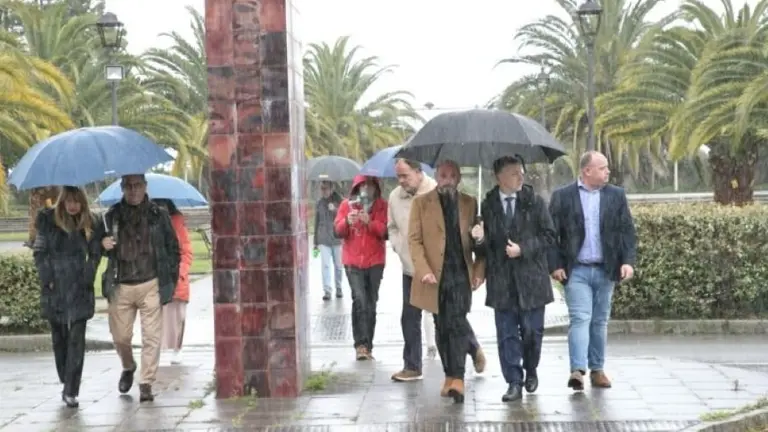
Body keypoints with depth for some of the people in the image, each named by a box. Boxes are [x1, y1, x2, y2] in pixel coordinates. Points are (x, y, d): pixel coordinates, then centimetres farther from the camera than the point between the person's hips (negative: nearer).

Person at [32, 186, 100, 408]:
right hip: (54, 289, 0)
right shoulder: (48, 220, 1)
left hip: (79, 289, 0)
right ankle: (66, 383, 25)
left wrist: (87, 278, -4)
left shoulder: (88, 223, 4)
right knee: (59, 338, 9)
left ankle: (71, 391, -5)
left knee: (76, 340, -6)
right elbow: (39, 252, 2)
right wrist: (47, 278, -6)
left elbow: (95, 253, 8)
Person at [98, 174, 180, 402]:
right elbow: (100, 243, 16)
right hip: (120, 286, 2)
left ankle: (146, 384, 4)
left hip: (151, 285, -1)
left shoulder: (159, 215, 4)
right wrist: (103, 244, -9)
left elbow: (173, 248, 8)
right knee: (120, 336, 7)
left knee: (151, 337, -4)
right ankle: (128, 368, 36)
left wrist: (170, 279, 2)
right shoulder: (112, 216, 7)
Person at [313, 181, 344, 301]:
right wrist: (316, 241, 14)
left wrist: (335, 210, -24)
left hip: (337, 238, -1)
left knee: (338, 265, 8)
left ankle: (338, 289, 23)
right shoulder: (319, 203, 6)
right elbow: (317, 222, 12)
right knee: (325, 265, -6)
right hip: (323, 240, 1)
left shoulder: (339, 200, -2)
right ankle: (327, 291, -5)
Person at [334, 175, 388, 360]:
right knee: (360, 300, -16)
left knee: (371, 304, 6)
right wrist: (347, 222, -24)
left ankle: (367, 346, 14)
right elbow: (338, 230, -3)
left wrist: (369, 222, -22)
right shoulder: (346, 204, 4)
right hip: (353, 261, -1)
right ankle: (360, 344, -16)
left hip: (375, 261, 1)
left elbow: (385, 232, -5)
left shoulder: (381, 206, 4)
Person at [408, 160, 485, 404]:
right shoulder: (421, 203, 5)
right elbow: (414, 239, 0)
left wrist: (479, 271, -1)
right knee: (442, 327, 8)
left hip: (461, 274, 0)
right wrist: (423, 270, -12)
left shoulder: (469, 203, 10)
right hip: (435, 276, 0)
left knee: (458, 324, -11)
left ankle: (457, 379, -11)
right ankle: (450, 376, 19)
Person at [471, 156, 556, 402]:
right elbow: (484, 247, 8)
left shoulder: (535, 202, 1)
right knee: (506, 333, 2)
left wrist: (523, 249, -12)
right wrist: (480, 239, -15)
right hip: (501, 280, 1)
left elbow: (549, 236, -1)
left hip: (531, 278, -1)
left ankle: (531, 371, 31)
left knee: (532, 330, 5)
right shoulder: (487, 205, 4)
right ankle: (514, 382, 11)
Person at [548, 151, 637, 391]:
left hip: (606, 270, 3)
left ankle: (597, 369, 20)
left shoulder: (616, 196, 7)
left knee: (600, 321, 11)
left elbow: (627, 231, 5)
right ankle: (578, 370, -18)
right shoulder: (562, 197, -1)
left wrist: (628, 261, -7)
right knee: (580, 319, -12)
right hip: (576, 270, -3)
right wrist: (555, 265, -8)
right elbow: (551, 234, -1)